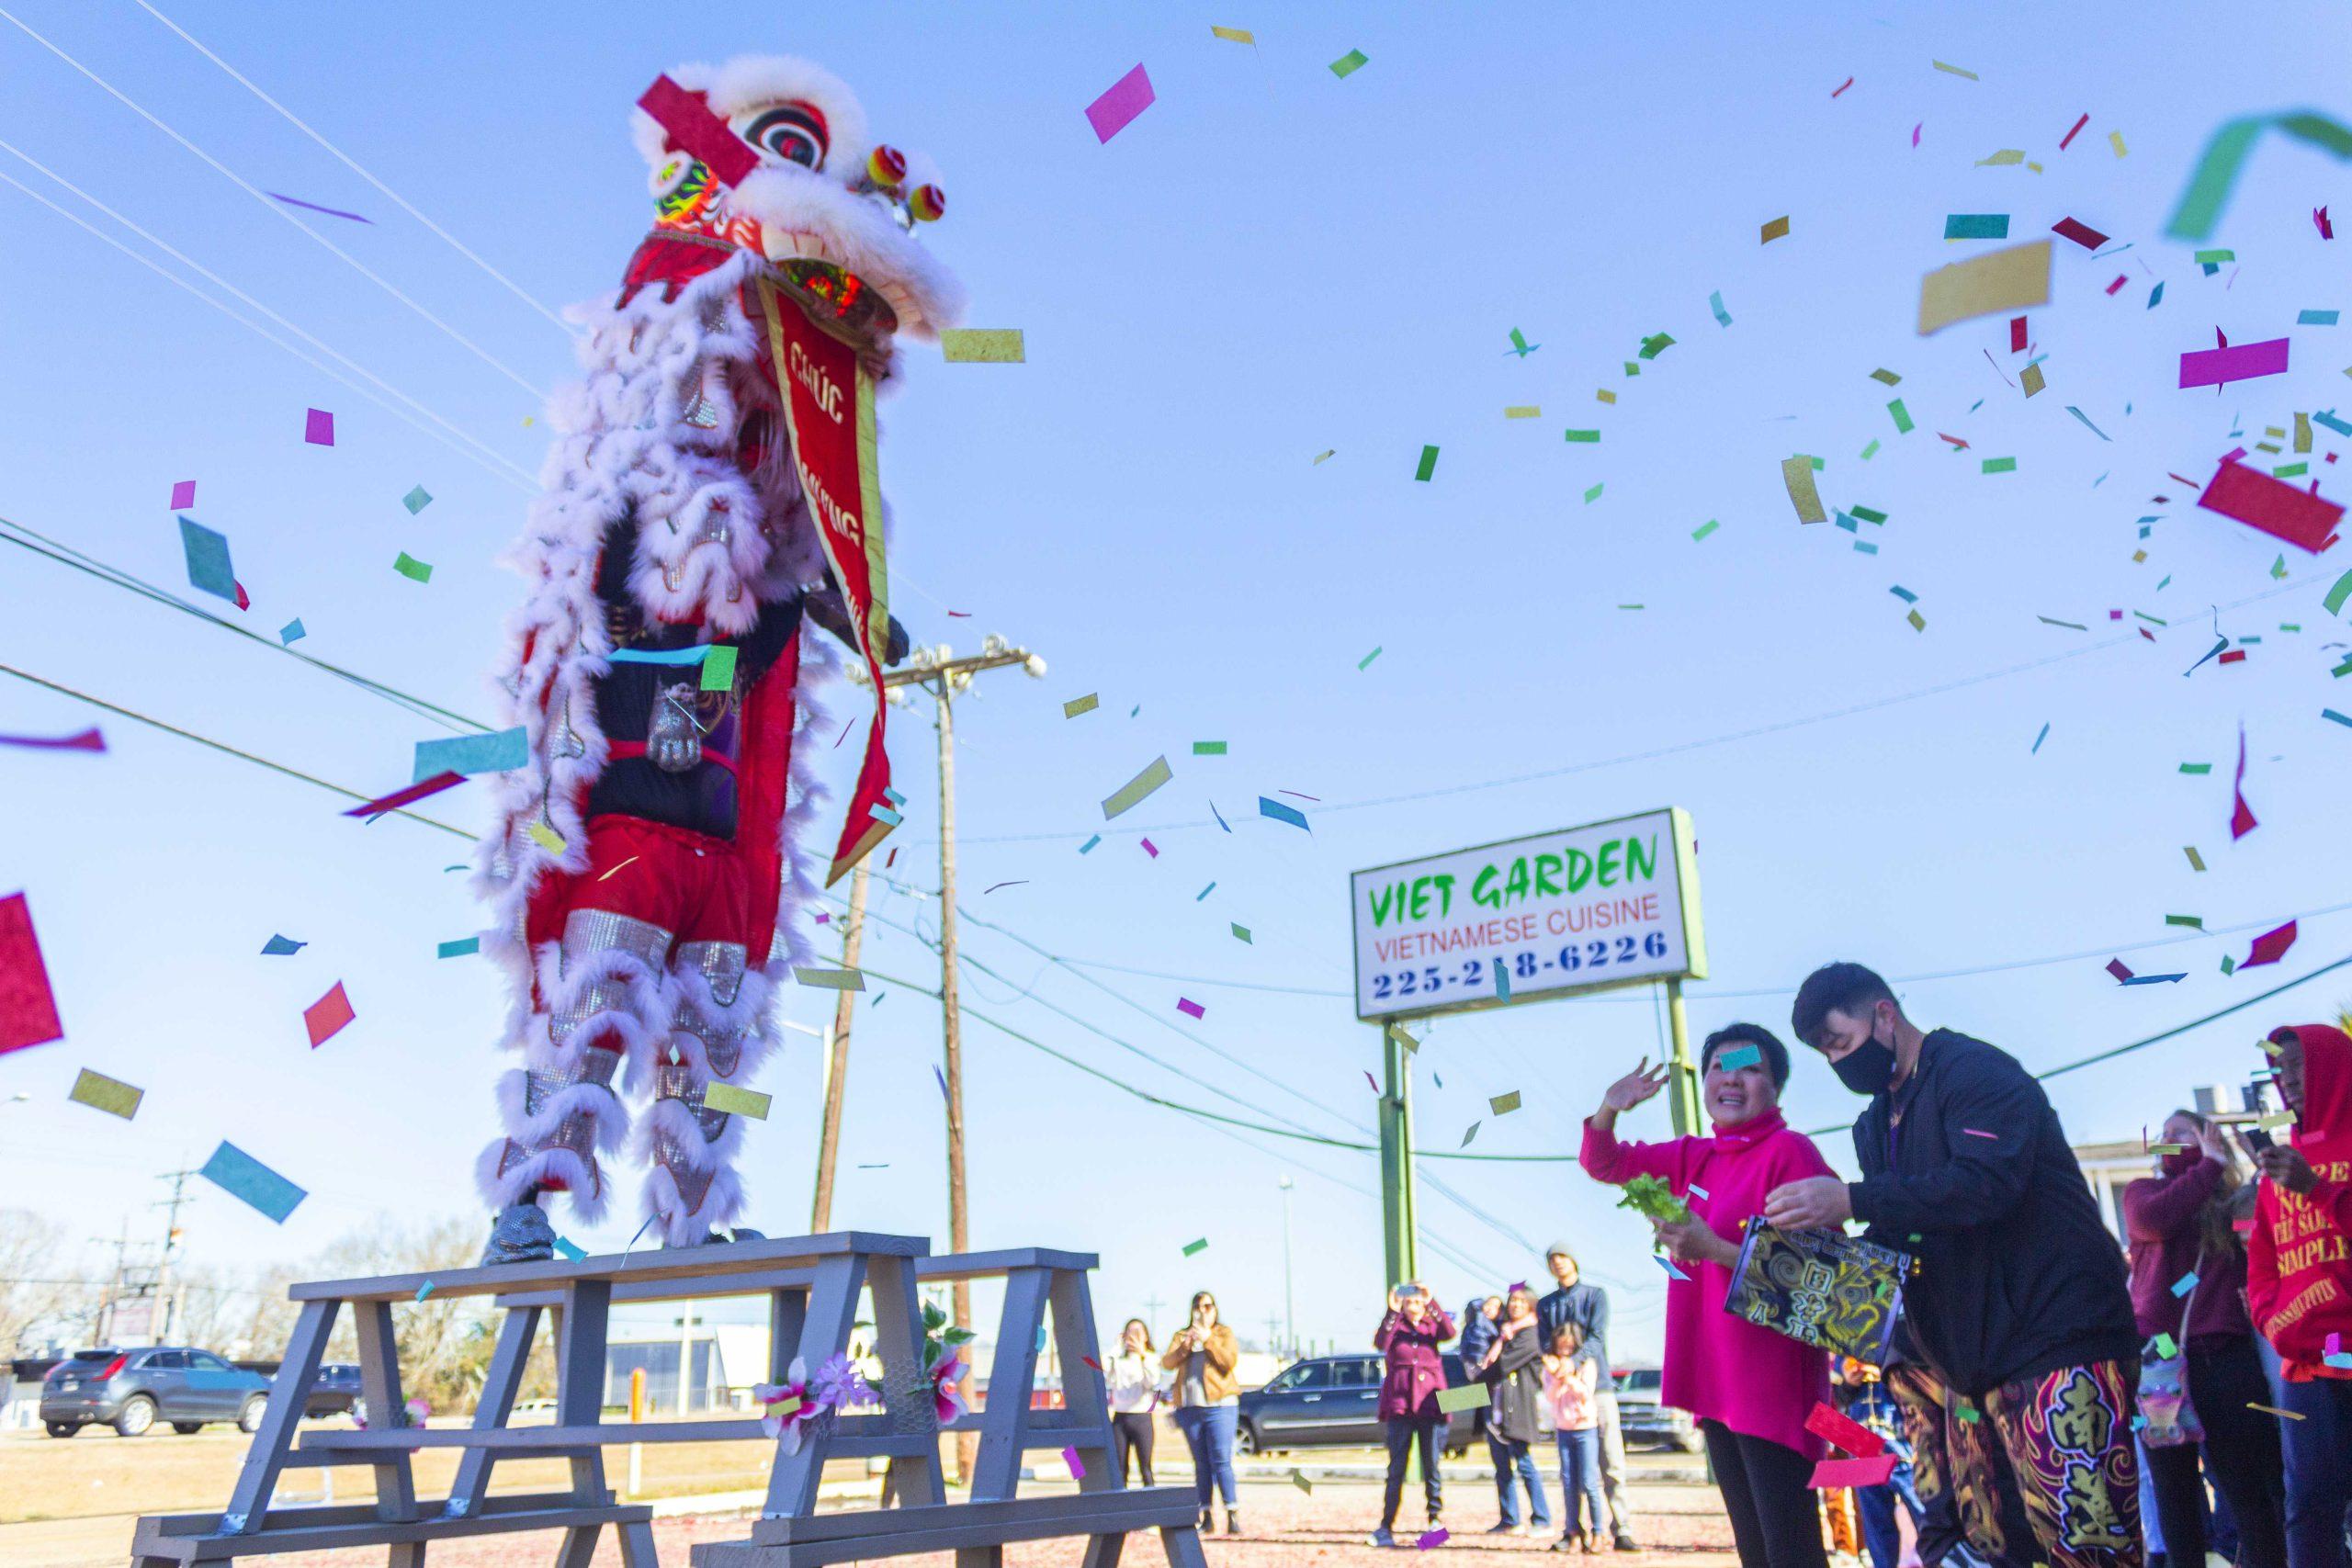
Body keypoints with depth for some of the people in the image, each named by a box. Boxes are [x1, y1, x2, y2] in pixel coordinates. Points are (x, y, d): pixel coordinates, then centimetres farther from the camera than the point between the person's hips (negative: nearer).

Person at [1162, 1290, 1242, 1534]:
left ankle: (1233, 1514, -13)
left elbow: (1230, 1361, -7)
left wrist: (1208, 1340, -16)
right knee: (1201, 1464, 5)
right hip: (1190, 1407, 3)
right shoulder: (1181, 1335, 15)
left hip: (1219, 1406, -3)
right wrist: (1184, 1347, -18)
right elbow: (1167, 1363, -1)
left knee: (1221, 1461, -12)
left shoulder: (1224, 1334, 10)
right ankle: (1204, 1516, 7)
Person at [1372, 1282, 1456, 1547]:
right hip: (1400, 1404, 0)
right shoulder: (1394, 1326, 5)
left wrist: (1432, 1303, -26)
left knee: (1431, 1466, 1)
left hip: (1430, 1403, 1)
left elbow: (1450, 1332, -15)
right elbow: (1380, 1343, -17)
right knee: (1396, 1468, 0)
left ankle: (1435, 1519, 11)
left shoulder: (1432, 1326, 7)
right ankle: (1386, 1527, 3)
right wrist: (1392, 1312, -29)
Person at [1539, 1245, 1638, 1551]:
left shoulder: (1596, 1295, 7)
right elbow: (1545, 1345, 7)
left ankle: (1622, 1531, -7)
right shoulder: (1545, 1305, 16)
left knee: (1612, 1464, -8)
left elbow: (1596, 1338, -7)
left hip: (1598, 1387, -2)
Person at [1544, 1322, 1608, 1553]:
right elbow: (1550, 1395, -7)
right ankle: (1573, 1533, 10)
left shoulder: (1587, 1363, -3)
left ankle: (1597, 1533, 2)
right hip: (1563, 1428, 3)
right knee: (1569, 1484, 4)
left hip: (1586, 1428, -3)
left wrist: (1570, 1377, -27)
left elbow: (1587, 1393, -13)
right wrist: (1557, 1376, -24)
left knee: (1588, 1483, -5)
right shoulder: (1551, 1365, 4)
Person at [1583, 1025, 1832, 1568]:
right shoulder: (1693, 1157, 12)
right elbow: (1604, 1164, 20)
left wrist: (1714, 1249, -21)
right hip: (1715, 1385, 8)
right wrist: (1609, 1109, 0)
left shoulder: (1790, 1151, -10)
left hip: (1774, 1383, -8)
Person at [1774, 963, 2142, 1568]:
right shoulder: (1876, 1125, 19)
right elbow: (1895, 1240, 21)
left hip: (2061, 1331, -8)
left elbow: (1989, 1181, -23)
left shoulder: (1972, 1070, -7)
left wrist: (1851, 1201, -25)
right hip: (1989, 1361, 8)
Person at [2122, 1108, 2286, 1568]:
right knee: (2174, 1491, 7)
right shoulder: (2143, 1190, 12)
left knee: (2252, 1488, -2)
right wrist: (2209, 1166, -4)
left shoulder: (2233, 1200, 12)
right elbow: (2153, 1217, -12)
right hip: (2159, 1357, 0)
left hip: (2224, 1355, 0)